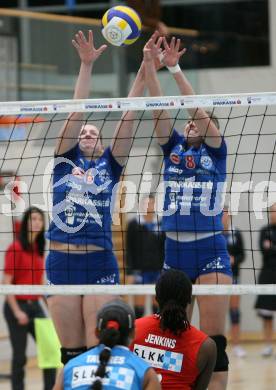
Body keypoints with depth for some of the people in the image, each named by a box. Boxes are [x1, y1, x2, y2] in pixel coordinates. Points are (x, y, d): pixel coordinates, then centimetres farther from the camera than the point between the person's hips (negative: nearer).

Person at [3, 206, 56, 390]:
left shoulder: (39, 249, 10)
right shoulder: (16, 248, -10)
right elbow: (6, 282, -13)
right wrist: (16, 311, -16)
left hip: (35, 305, 7)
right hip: (17, 305, -7)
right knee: (20, 356, -1)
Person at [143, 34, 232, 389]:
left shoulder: (216, 151, 3)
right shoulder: (173, 147, 13)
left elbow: (198, 108, -10)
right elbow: (159, 107, 3)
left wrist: (174, 68, -17)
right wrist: (149, 64, -8)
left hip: (210, 253, -4)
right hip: (174, 252, 4)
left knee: (213, 340, -7)